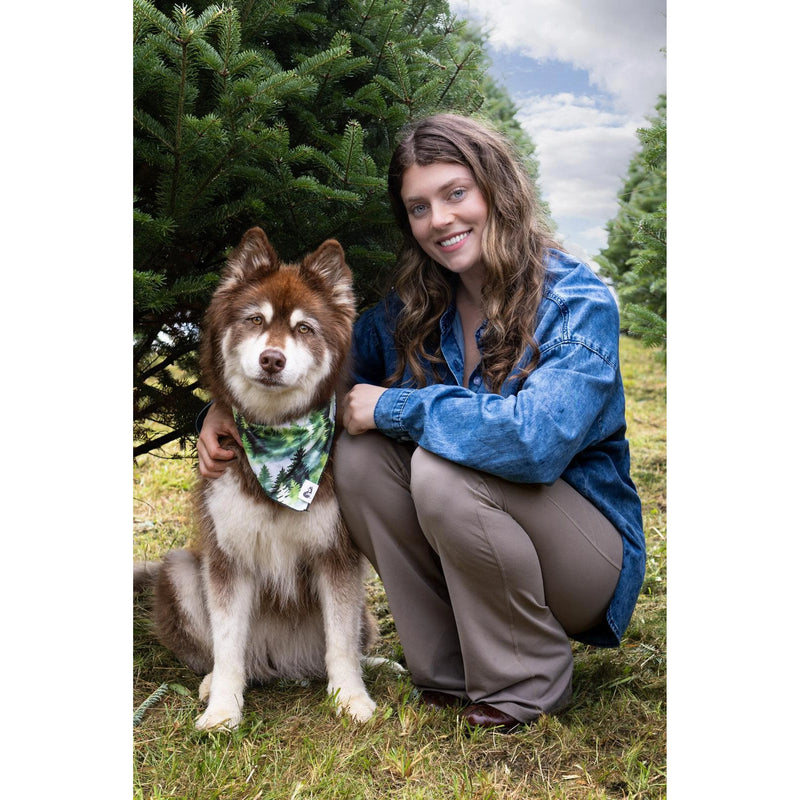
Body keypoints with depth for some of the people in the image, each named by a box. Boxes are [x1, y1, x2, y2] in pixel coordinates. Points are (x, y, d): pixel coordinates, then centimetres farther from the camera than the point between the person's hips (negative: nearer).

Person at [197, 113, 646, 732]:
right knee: (360, 455, -16)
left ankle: (531, 683, -8)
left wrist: (395, 407, -25)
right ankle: (450, 676, -3)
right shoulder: (414, 309, -1)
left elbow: (538, 437, -35)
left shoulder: (578, 302, -19)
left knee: (444, 469, -30)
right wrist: (230, 407, -6)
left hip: (592, 553, -5)